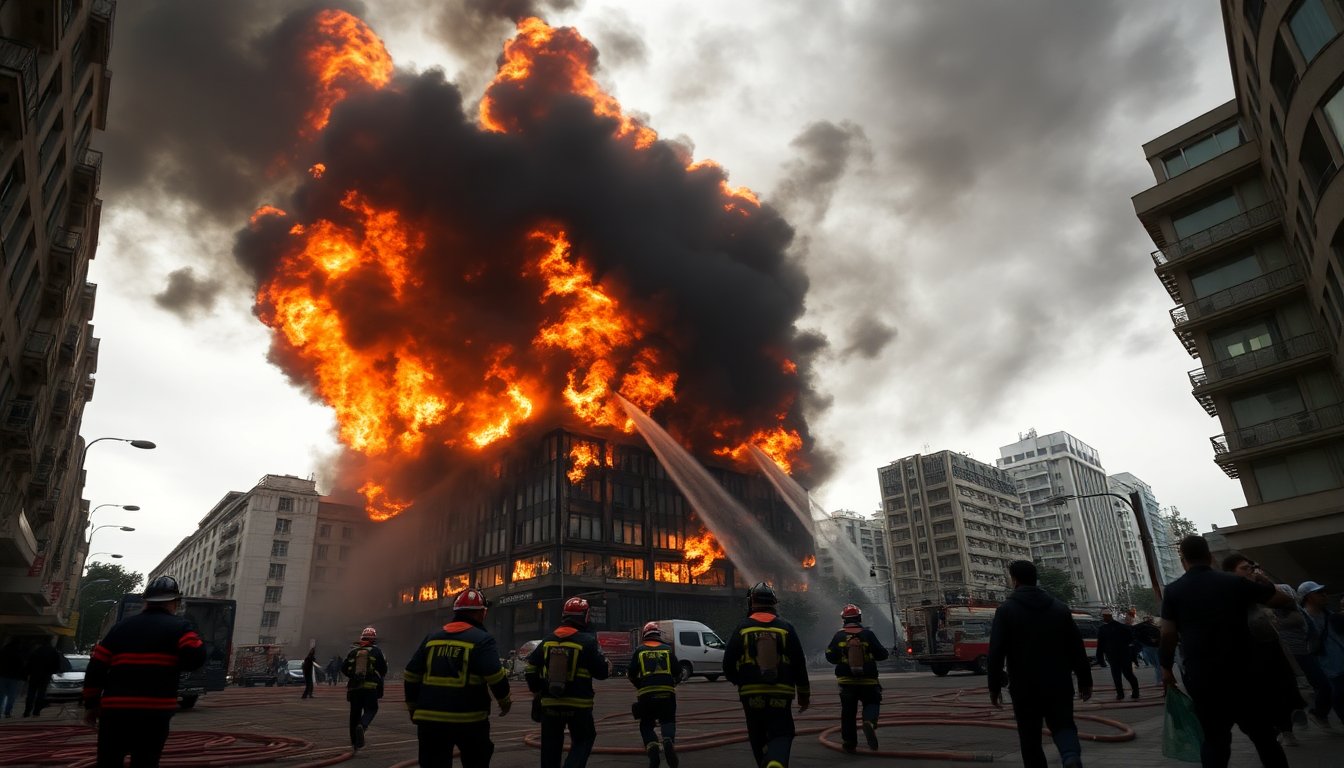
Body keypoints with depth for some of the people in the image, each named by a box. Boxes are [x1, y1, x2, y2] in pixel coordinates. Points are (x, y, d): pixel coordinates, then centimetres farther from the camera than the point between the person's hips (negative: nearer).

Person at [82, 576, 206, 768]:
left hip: (114, 710, 4)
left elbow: (96, 667, 11)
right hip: (155, 713, -3)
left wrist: (91, 704, 19)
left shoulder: (121, 626, 13)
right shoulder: (179, 626, -2)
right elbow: (196, 658, -17)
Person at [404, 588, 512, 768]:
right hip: (470, 719, -4)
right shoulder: (482, 639, -6)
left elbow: (411, 675, 9)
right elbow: (495, 676, -16)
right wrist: (505, 701, 2)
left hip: (430, 719, 4)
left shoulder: (432, 637, 9)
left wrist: (413, 707, 21)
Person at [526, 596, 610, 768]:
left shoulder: (548, 640, 5)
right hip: (578, 704, -4)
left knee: (551, 745, 16)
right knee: (583, 739, 12)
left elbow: (531, 668, 7)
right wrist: (608, 665, 14)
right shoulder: (587, 640, -10)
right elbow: (602, 671, -8)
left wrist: (536, 693, 19)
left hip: (550, 703, 4)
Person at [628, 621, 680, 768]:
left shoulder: (639, 650, 9)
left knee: (646, 725, 15)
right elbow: (677, 670, 5)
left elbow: (631, 673, 6)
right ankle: (668, 740, -19)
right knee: (668, 721, 12)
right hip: (667, 693, 0)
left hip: (646, 694, 0)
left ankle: (652, 746, -12)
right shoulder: (668, 649, 11)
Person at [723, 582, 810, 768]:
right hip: (781, 695, 0)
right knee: (781, 735, 3)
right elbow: (800, 665, 5)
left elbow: (728, 665, 1)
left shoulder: (742, 629, 0)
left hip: (751, 695, 0)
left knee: (758, 738, 16)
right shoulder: (786, 628, 3)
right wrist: (804, 695, 17)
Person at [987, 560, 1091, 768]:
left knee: (1030, 737, 11)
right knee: (1063, 725, 12)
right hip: (1059, 684, 3)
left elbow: (996, 652, -10)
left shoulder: (1006, 610, -6)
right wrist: (1085, 680, 14)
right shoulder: (1060, 608, 5)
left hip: (1024, 686, -3)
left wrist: (994, 686, -3)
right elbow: (1077, 648, 6)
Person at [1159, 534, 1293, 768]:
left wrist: (1166, 668, 8)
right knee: (1263, 734, 15)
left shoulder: (1173, 591, -2)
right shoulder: (1235, 582, 1)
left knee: (1215, 738, 9)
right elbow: (1283, 600, 9)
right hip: (1242, 671, 1)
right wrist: (1266, 583, 29)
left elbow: (1168, 634, -6)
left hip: (1201, 676, -1)